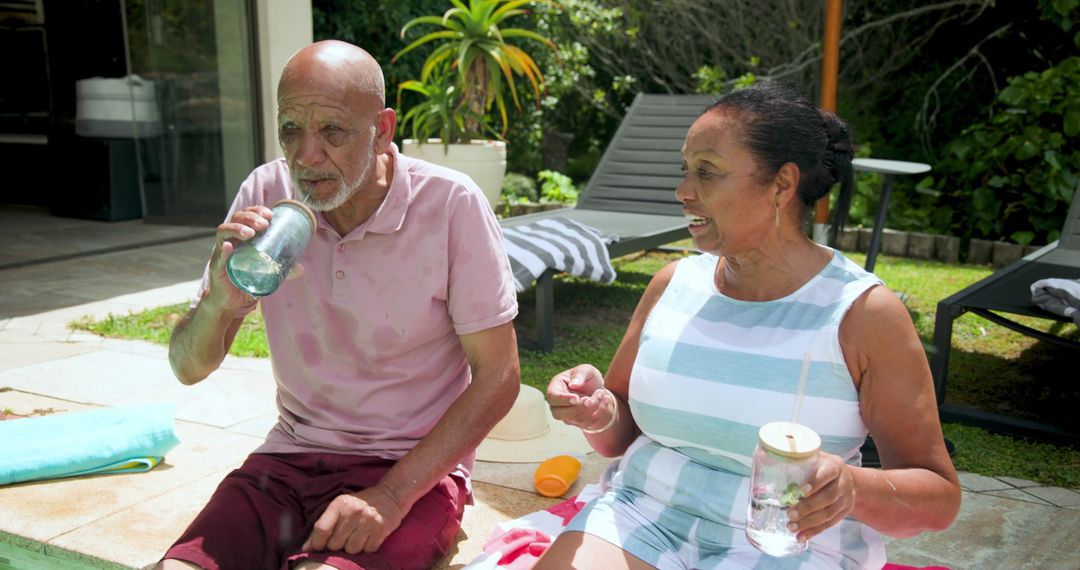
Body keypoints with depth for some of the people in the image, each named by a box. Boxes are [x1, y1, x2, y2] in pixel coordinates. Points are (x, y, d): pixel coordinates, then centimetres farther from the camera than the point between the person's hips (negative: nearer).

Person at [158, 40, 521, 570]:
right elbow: (188, 368, 1)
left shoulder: (451, 203, -14)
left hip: (412, 467, -3)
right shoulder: (266, 194, -3)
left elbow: (498, 376, -10)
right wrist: (221, 302, -23)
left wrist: (391, 496, -19)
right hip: (291, 457, 4)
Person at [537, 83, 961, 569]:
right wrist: (599, 411, -9)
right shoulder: (673, 284, 5)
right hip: (644, 515, 4)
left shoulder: (863, 311, -7)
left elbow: (939, 498, -5)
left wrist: (852, 489, -26)